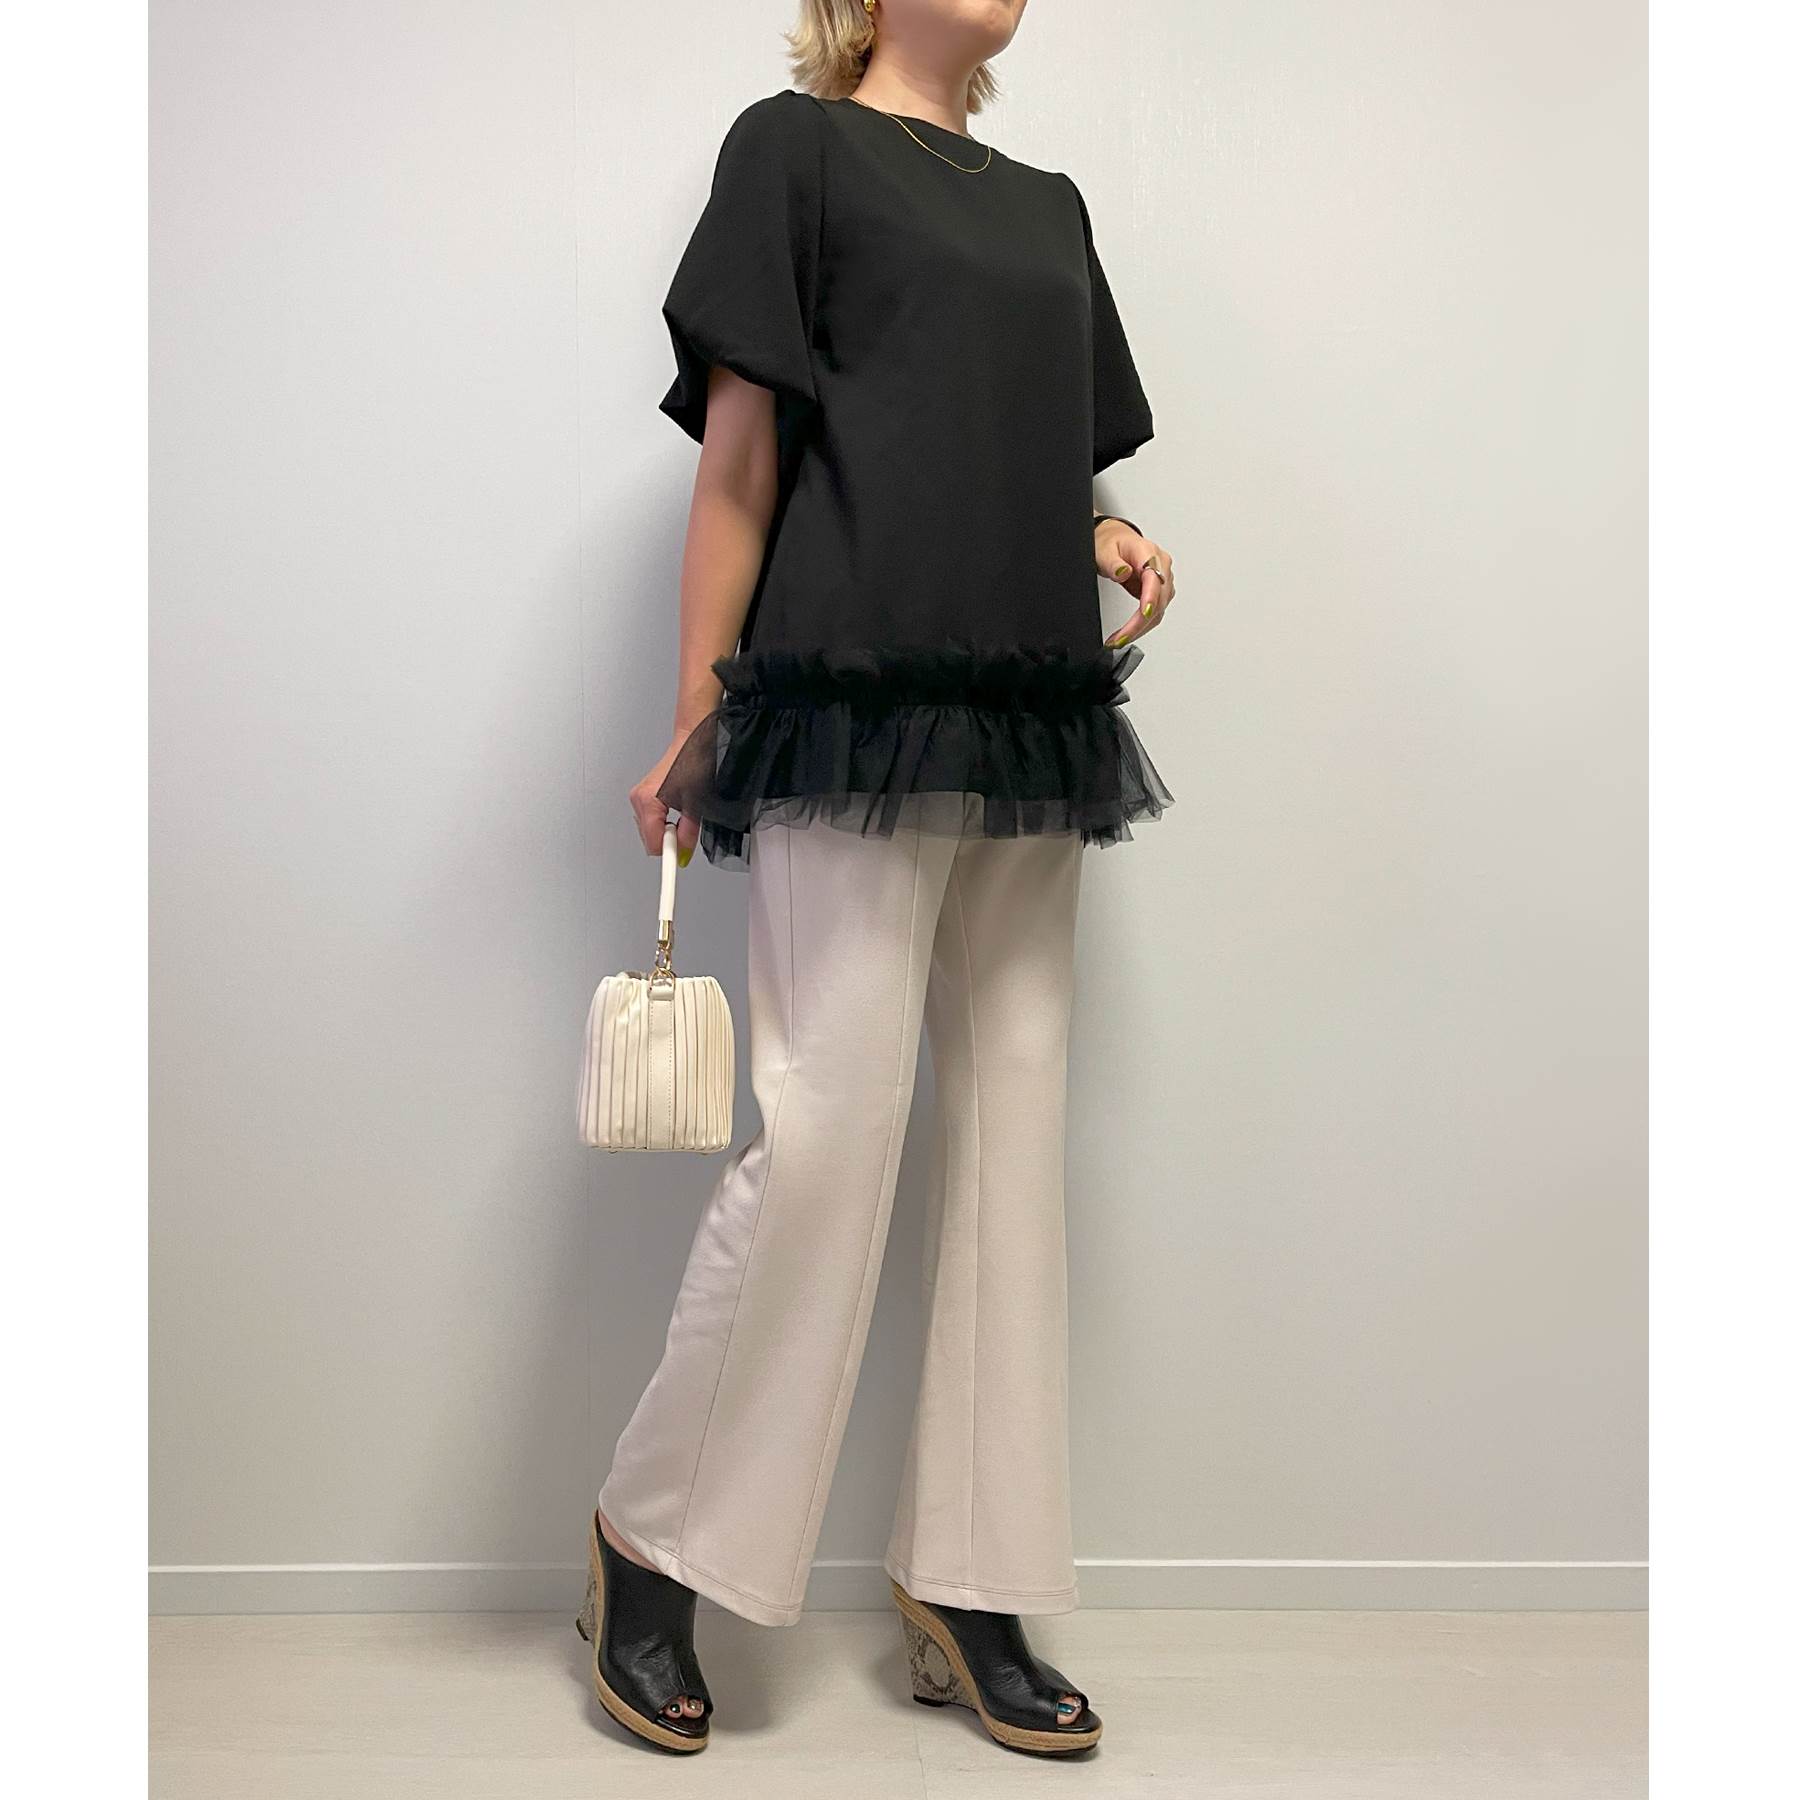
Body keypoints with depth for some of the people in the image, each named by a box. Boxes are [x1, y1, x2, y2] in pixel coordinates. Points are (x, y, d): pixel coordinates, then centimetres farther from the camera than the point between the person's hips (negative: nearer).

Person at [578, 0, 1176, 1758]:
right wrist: (696, 723, -6)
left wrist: (1114, 541, 5)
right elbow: (740, 445, -2)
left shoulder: (1048, 203, 24)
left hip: (1033, 720, 7)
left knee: (1013, 1136, 4)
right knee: (824, 1133, -10)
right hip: (859, 697, -7)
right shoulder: (797, 142, 6)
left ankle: (962, 1592, 15)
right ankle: (649, 1541, 11)